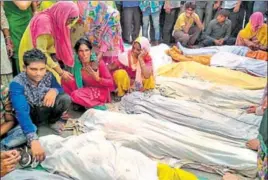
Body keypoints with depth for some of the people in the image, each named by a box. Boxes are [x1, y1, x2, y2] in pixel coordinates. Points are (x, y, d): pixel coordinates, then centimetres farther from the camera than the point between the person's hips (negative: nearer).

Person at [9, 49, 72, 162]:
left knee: (65, 98, -23)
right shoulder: (17, 84, -28)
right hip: (29, 117, -2)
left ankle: (55, 120, 4)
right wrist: (33, 140, -55)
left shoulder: (48, 76, -15)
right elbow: (21, 111, -41)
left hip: (45, 112, 2)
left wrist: (54, 90, -33)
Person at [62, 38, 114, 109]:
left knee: (76, 95, -27)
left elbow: (111, 83, -13)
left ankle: (98, 105, -7)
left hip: (101, 92, -6)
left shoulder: (99, 63, -20)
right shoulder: (77, 64, -9)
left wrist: (98, 79, -29)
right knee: (65, 81, -10)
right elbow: (76, 86, -5)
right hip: (87, 91, 6)